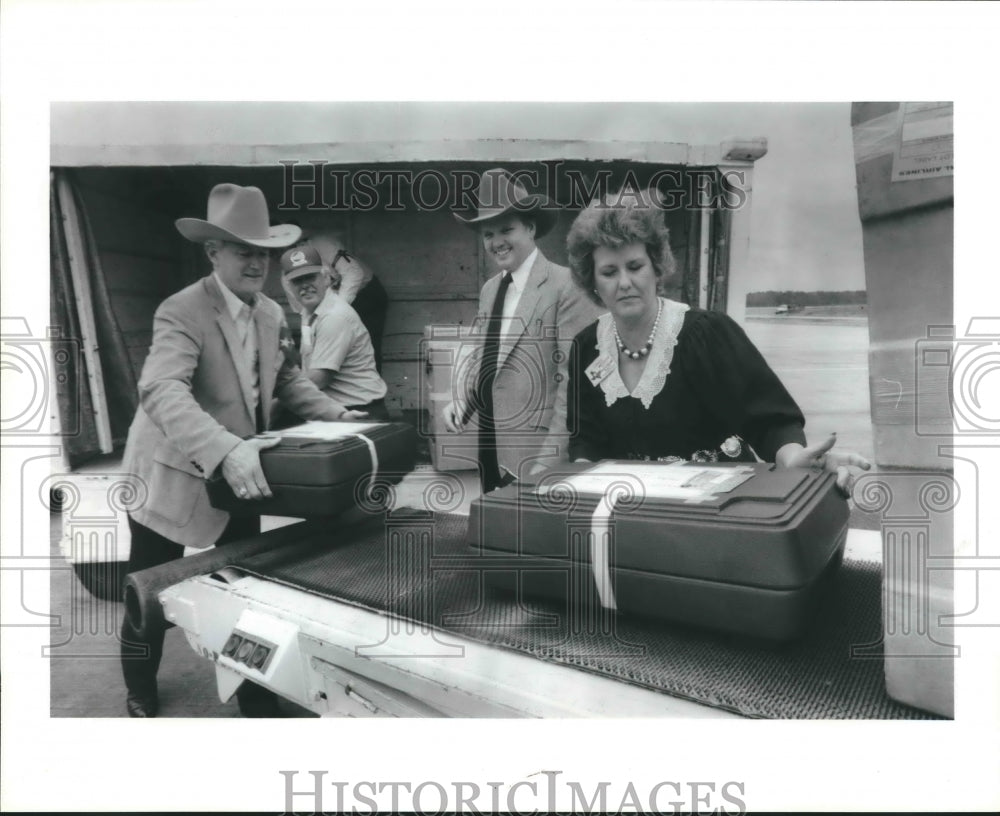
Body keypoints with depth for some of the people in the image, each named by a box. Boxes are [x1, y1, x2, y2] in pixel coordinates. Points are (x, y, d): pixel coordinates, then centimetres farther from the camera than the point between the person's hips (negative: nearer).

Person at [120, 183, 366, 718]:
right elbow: (161, 391, -37)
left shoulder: (271, 314, 2)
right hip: (174, 475, -6)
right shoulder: (182, 312, -22)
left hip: (239, 475, 6)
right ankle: (140, 698, 40)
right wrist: (224, 451, -51)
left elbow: (286, 380, 14)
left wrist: (335, 415, 0)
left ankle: (257, 700, 30)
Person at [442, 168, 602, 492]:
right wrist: (459, 401, -2)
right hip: (491, 447, 7)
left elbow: (573, 379, -17)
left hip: (535, 452, -7)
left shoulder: (566, 286, -13)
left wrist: (549, 460, -20)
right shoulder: (489, 288, 10)